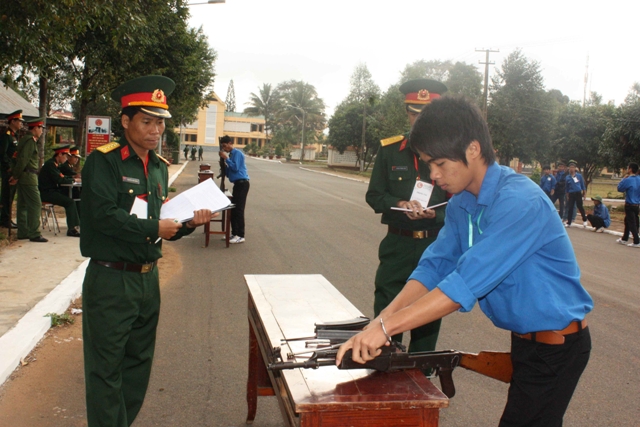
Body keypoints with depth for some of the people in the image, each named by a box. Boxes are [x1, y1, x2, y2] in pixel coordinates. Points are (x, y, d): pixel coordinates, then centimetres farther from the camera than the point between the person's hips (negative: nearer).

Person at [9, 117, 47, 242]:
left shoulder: (25, 139, 17)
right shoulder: (31, 140, -13)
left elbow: (20, 158, 16)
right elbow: (23, 160, -19)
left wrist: (15, 175, 13)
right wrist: (16, 176, -13)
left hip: (23, 179, 10)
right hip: (28, 178, -10)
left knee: (23, 205, 11)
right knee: (35, 205, -9)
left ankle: (23, 232, 16)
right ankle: (34, 234, -9)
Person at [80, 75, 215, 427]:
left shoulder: (160, 167, 12)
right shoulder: (103, 161, -11)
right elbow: (104, 215, -22)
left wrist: (189, 223, -1)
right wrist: (153, 228, -16)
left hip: (147, 278, 7)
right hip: (110, 281, -7)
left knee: (138, 364, 18)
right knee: (106, 370, 4)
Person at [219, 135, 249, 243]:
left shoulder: (237, 153, -8)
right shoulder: (230, 155, 17)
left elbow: (235, 168, -19)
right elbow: (229, 173, 20)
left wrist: (226, 158, -12)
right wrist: (224, 163, 4)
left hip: (242, 183, -9)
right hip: (237, 184, 9)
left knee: (238, 210, -10)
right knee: (233, 210, 11)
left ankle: (240, 236, -8)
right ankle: (235, 233, 17)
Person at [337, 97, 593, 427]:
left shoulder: (519, 202, -28)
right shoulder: (461, 204, 0)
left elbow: (467, 283, -33)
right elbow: (435, 266, -4)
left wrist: (386, 327, -33)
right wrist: (380, 320, -18)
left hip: (556, 344, -8)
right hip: (524, 337, 8)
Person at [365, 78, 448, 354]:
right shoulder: (389, 150, 1)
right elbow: (374, 195, 3)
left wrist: (434, 214, -20)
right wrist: (399, 204, -17)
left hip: (436, 245, 0)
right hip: (397, 245, 0)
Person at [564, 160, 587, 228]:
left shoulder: (579, 176, 0)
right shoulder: (567, 177, 4)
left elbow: (582, 184, 6)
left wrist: (584, 192, 5)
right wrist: (567, 196, 12)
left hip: (578, 193, -2)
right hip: (571, 194, 2)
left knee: (580, 206, -3)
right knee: (570, 208, 2)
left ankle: (584, 220, 15)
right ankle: (568, 222, 7)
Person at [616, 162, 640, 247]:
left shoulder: (628, 180, -18)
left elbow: (619, 188, -6)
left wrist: (623, 178, 0)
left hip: (629, 205, -8)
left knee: (632, 224, -3)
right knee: (627, 222, 20)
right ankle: (624, 239, 31)